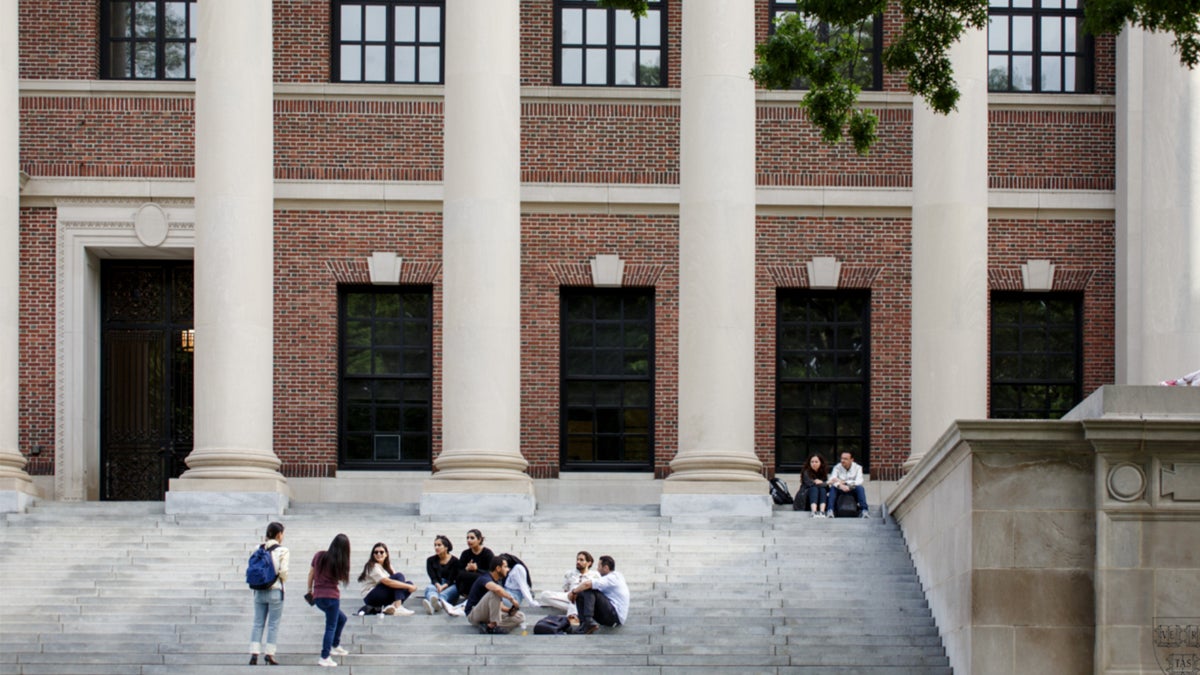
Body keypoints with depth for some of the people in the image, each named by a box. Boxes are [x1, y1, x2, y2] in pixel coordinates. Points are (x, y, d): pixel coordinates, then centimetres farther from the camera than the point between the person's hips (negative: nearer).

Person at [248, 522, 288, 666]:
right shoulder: (282, 551, -9)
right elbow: (283, 571, -14)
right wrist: (283, 580, 6)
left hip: (259, 590, 4)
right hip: (275, 589, -4)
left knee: (257, 623, 9)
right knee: (273, 624, 4)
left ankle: (254, 653, 4)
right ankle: (269, 654, 2)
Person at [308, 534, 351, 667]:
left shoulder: (319, 555, 2)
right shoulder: (340, 563, -10)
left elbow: (311, 574, 9)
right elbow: (342, 579, -5)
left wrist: (310, 589, 21)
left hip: (317, 597, 6)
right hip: (331, 596, -6)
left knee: (341, 618, 27)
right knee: (331, 627, 2)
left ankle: (335, 646, 33)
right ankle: (325, 658, -4)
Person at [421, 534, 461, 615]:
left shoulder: (454, 561, 2)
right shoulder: (431, 560, 10)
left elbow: (451, 579, -9)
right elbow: (433, 578, -4)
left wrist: (443, 586, -29)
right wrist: (438, 585, -26)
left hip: (449, 587, -2)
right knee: (429, 588, -32)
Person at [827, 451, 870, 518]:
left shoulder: (857, 468, -2)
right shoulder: (837, 467, -1)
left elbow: (859, 481, -18)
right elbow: (832, 480, -18)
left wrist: (844, 482, -28)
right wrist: (840, 485, -40)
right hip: (840, 490, 1)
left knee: (860, 487, -32)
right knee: (833, 487, -30)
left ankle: (865, 511, -39)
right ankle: (830, 511, -40)